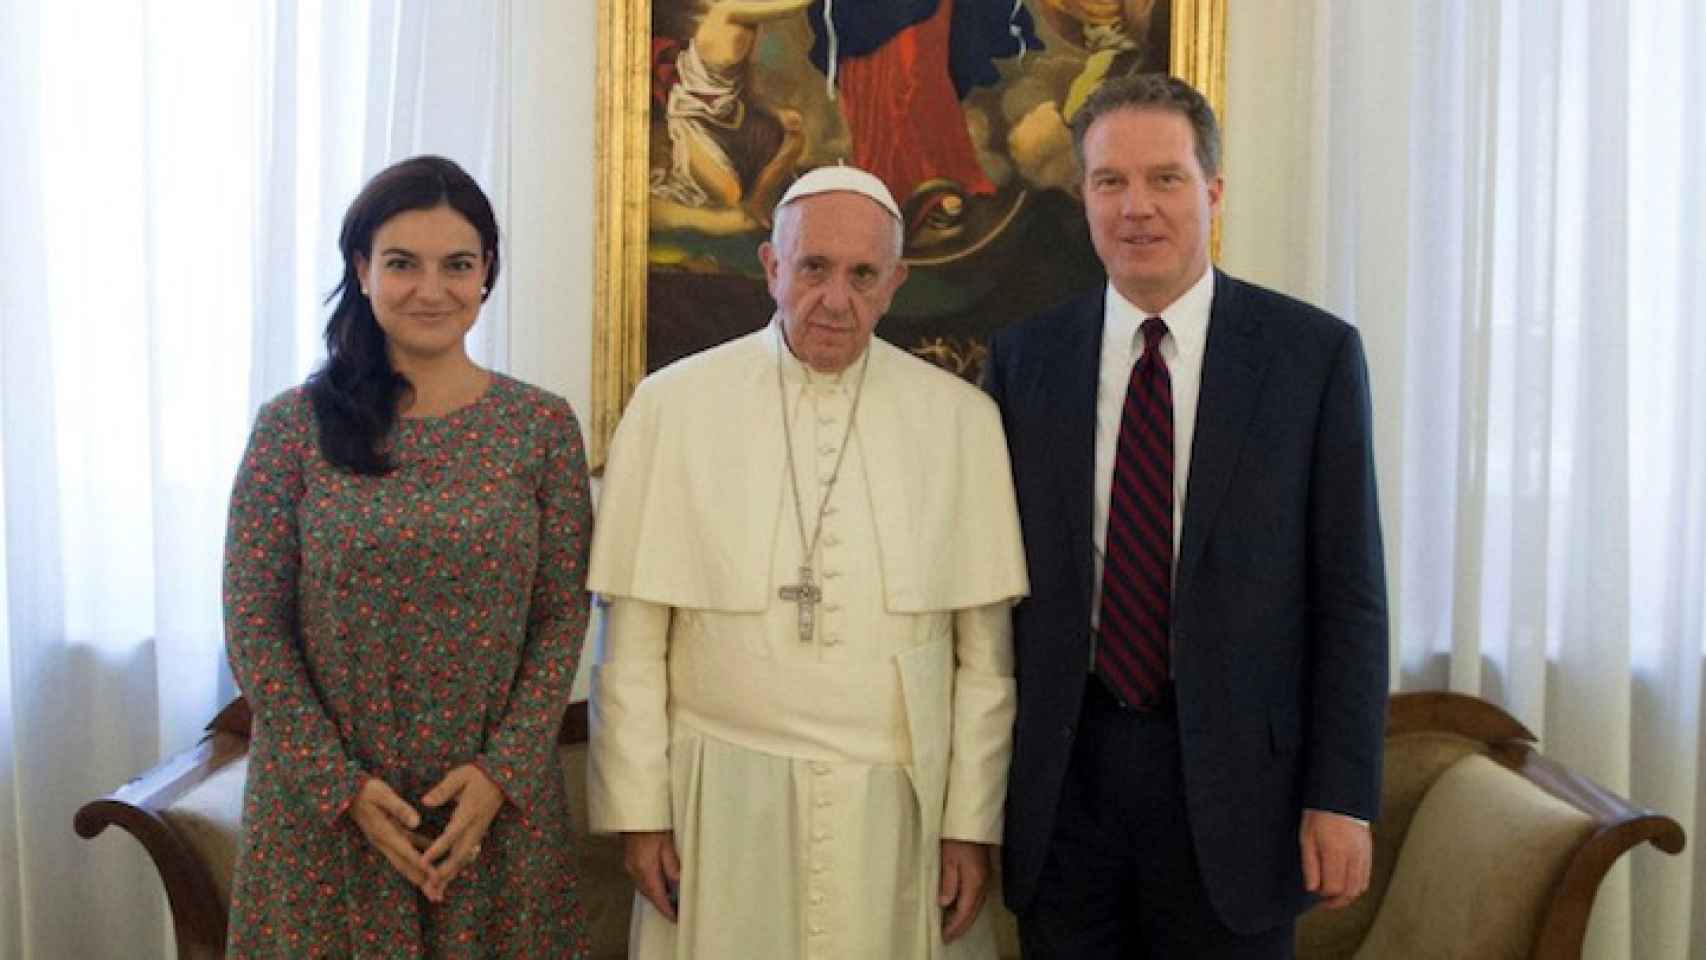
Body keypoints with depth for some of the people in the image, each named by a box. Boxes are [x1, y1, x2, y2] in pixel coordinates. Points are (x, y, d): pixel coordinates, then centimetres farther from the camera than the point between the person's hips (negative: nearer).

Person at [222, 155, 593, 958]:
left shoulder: (542, 425, -1)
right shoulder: (292, 426, -4)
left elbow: (563, 616, -1)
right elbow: (254, 627, -4)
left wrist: (501, 771, -10)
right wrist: (343, 784, -10)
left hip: (495, 797, 1)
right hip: (322, 803, -1)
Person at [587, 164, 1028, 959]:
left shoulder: (962, 419, 0)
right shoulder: (671, 405, -2)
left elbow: (985, 650, 1)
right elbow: (633, 639, -1)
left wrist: (973, 823, 0)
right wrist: (638, 810, -1)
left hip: (899, 799, 1)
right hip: (723, 799, 0)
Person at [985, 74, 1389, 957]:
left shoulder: (1314, 354, -3)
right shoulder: (1022, 360, 2)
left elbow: (1348, 590, -3)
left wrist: (1343, 795, -6)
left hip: (1234, 776, -1)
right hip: (1062, 771, 2)